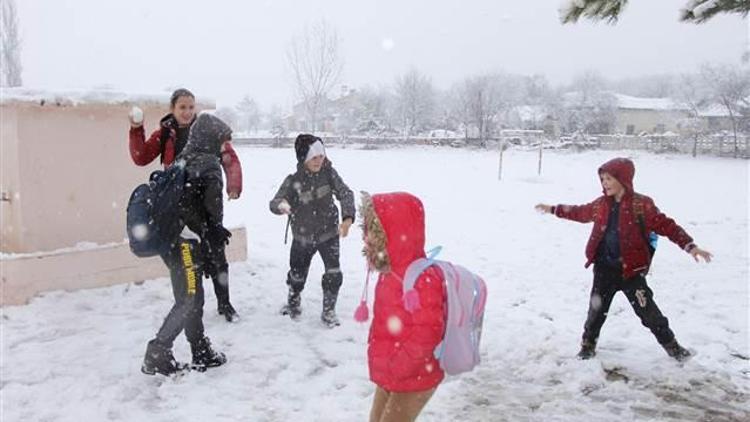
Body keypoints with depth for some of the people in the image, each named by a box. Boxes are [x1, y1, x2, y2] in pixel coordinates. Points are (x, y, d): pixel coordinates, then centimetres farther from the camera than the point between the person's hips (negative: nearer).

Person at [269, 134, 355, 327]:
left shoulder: (329, 173, -12)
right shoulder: (293, 181, -17)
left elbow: (345, 193, -17)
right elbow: (274, 203, -21)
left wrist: (348, 217, -34)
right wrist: (281, 205, -47)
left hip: (328, 233, 0)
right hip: (302, 237, 0)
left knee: (334, 274, -9)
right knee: (297, 274, 14)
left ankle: (329, 311, 14)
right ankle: (293, 301, 48)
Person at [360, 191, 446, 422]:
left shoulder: (422, 279, -29)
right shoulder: (392, 272, 2)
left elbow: (426, 336, -29)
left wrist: (395, 368, -22)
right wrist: (382, 362, 11)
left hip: (413, 379, -9)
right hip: (390, 375, 9)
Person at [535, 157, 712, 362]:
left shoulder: (642, 205, -11)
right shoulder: (601, 205, 3)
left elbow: (666, 225, -11)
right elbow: (580, 212, 21)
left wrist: (690, 246, -21)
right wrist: (553, 209, 26)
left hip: (631, 269, -4)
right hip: (604, 268, 4)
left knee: (647, 310, 2)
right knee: (597, 308, 11)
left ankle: (671, 344, 22)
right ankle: (588, 344, 29)